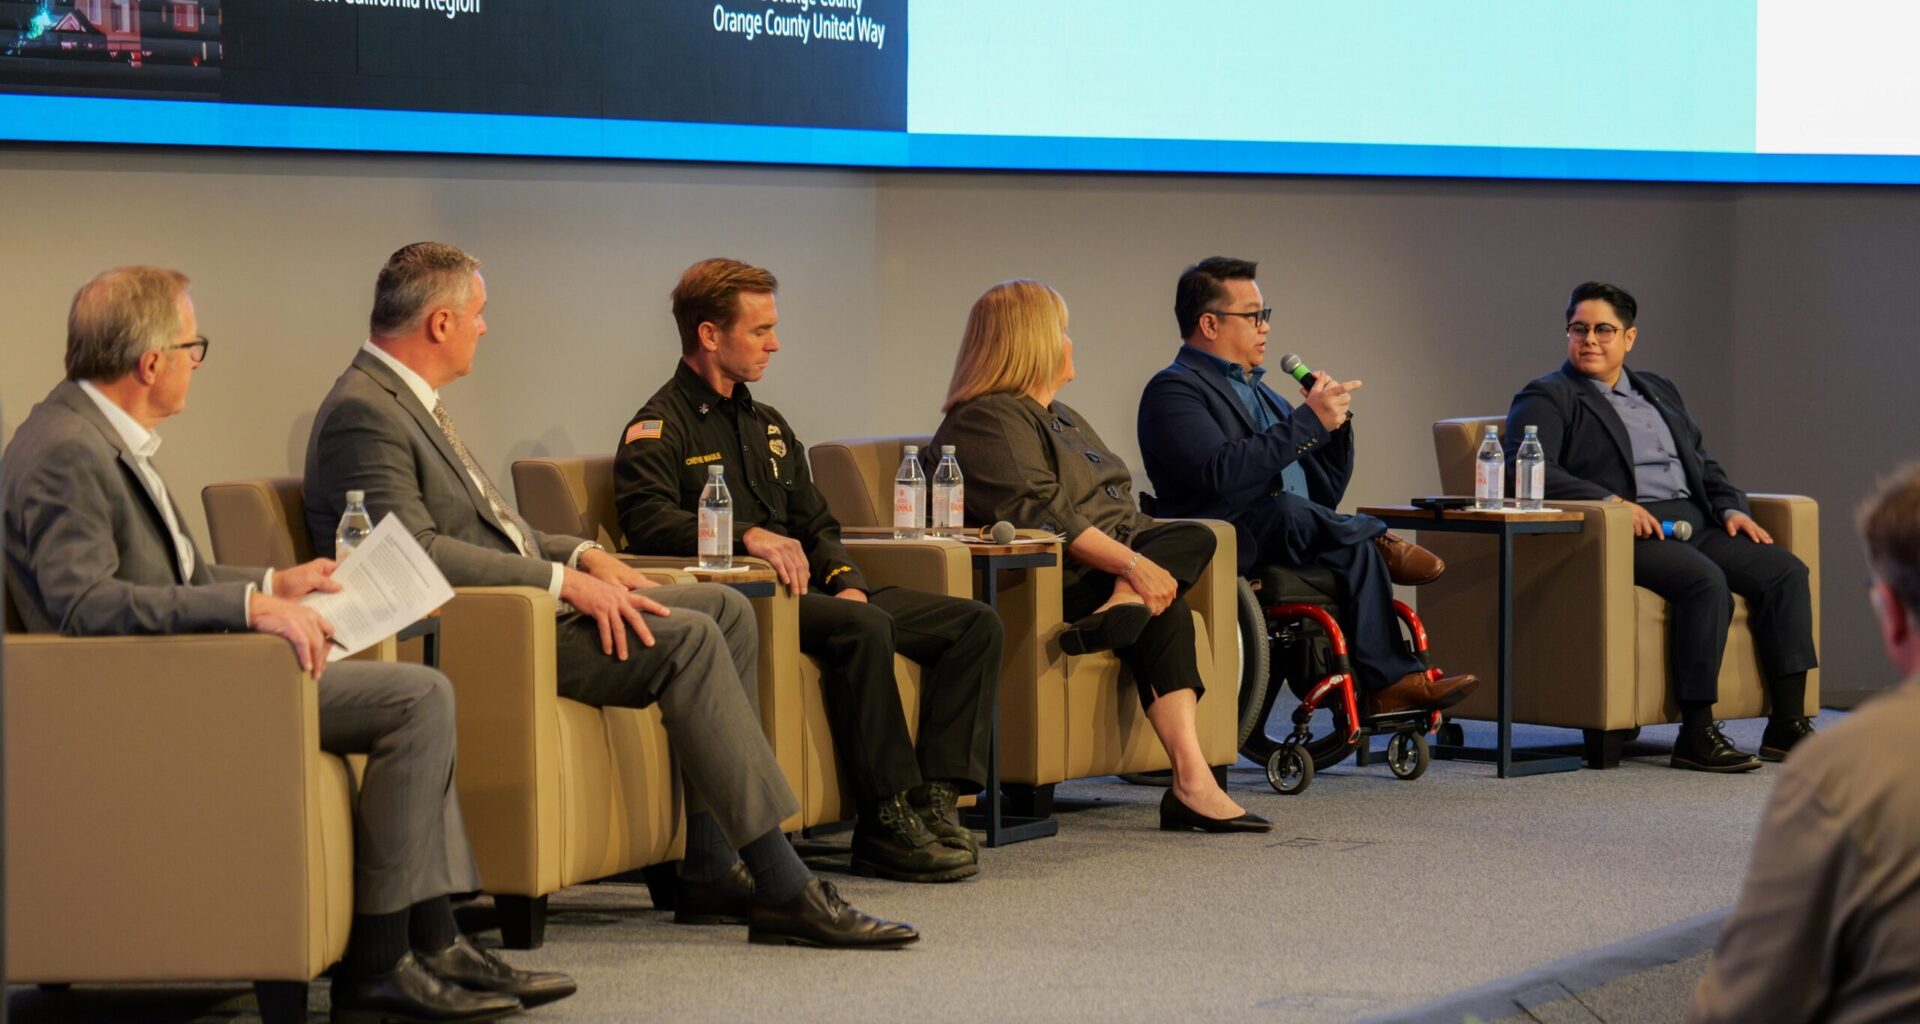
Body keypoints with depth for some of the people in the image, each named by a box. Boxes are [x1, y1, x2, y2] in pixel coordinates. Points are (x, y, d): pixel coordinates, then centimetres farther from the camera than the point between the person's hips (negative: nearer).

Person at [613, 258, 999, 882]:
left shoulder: (768, 426, 27)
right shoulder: (660, 428, 0)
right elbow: (648, 522, -18)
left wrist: (847, 582, 3)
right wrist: (747, 536, -32)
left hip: (804, 590, 8)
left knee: (975, 623, -6)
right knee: (864, 628, -36)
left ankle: (934, 798, -18)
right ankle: (887, 824, -31)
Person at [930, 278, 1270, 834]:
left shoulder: (1060, 417, 29)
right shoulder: (986, 422, -5)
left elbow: (1115, 506, 28)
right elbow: (1040, 513, -20)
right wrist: (1130, 564, -27)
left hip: (1108, 563, 9)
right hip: (1056, 583, -9)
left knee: (1194, 537, -19)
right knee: (1163, 612, -30)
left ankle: (1119, 610, -43)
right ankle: (1190, 779, -41)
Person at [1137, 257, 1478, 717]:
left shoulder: (1261, 395, 28)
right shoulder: (1174, 390, 1)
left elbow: (1327, 494, 27)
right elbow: (1220, 472, -19)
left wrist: (1335, 420, 9)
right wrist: (1309, 421, -15)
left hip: (1298, 540, 7)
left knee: (1356, 551, -28)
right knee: (1289, 511, -39)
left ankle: (1387, 685, -35)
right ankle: (1383, 544, -19)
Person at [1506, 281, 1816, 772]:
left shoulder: (1659, 391, 27)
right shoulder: (1547, 399, 4)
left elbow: (1703, 464, 28)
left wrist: (1731, 507, 7)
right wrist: (1611, 502, -22)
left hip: (1693, 522, 7)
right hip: (1625, 531, -7)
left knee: (1785, 570, -13)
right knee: (1707, 582, -32)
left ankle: (1787, 723, -14)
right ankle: (1695, 734, -28)